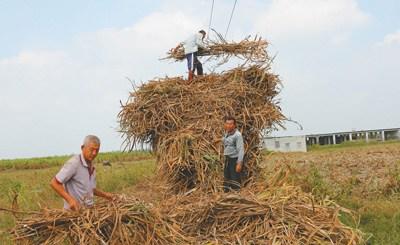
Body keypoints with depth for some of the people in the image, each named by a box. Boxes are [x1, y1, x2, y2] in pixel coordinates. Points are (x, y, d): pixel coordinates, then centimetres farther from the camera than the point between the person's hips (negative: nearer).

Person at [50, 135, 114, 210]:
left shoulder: (92, 166, 10)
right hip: (74, 209, -7)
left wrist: (105, 195, 7)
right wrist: (70, 199, -26)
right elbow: (54, 183, -17)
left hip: (89, 209, 7)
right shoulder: (74, 163, -14)